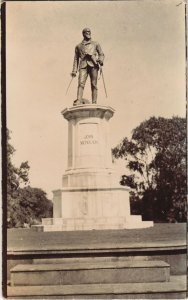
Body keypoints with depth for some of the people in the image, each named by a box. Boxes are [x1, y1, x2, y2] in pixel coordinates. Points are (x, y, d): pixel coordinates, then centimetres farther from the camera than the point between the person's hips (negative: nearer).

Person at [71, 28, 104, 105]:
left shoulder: (95, 44, 24)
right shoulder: (78, 46, 25)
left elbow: (101, 54, 17)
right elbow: (76, 59, 22)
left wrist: (101, 60, -7)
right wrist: (74, 71, 10)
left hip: (93, 65, 0)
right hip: (83, 65, 0)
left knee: (94, 84, -8)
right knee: (81, 83, -17)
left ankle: (94, 103, -11)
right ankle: (78, 101, -30)